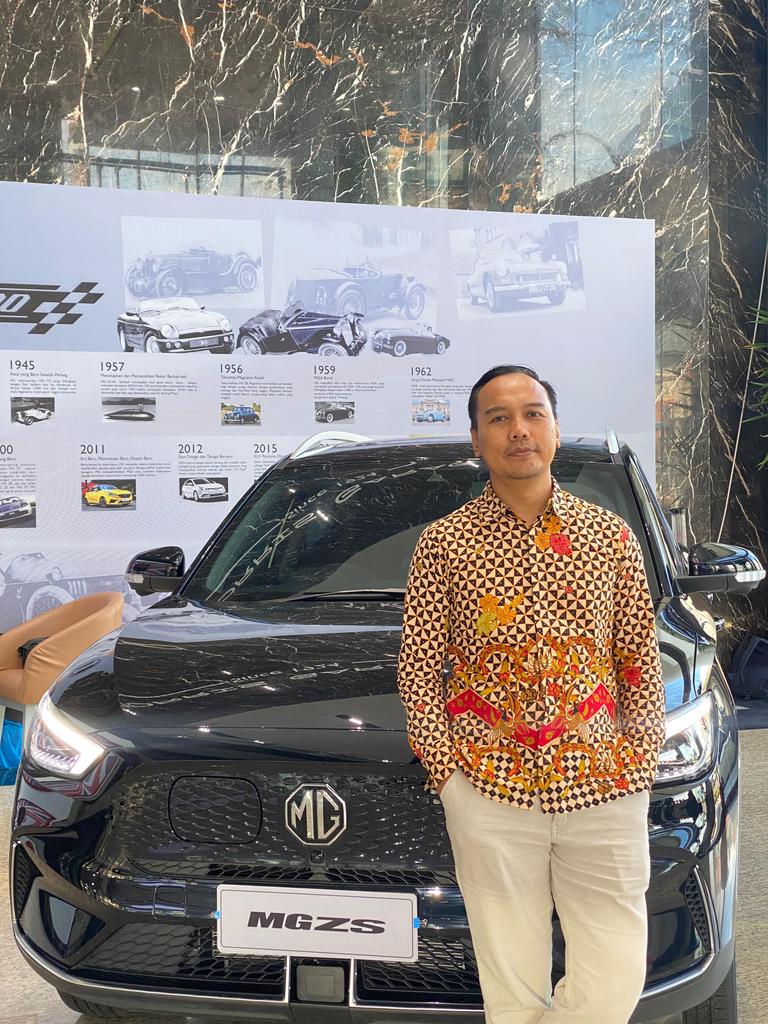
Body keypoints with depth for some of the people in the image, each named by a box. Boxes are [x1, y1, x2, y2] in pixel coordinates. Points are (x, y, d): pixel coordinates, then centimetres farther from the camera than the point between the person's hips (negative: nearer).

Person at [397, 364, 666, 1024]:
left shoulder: (610, 535, 7)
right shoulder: (444, 542, 3)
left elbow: (641, 661, 10)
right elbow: (418, 668, 2)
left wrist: (641, 761, 1)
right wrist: (445, 767, -6)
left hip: (603, 790, 2)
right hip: (490, 789, -1)